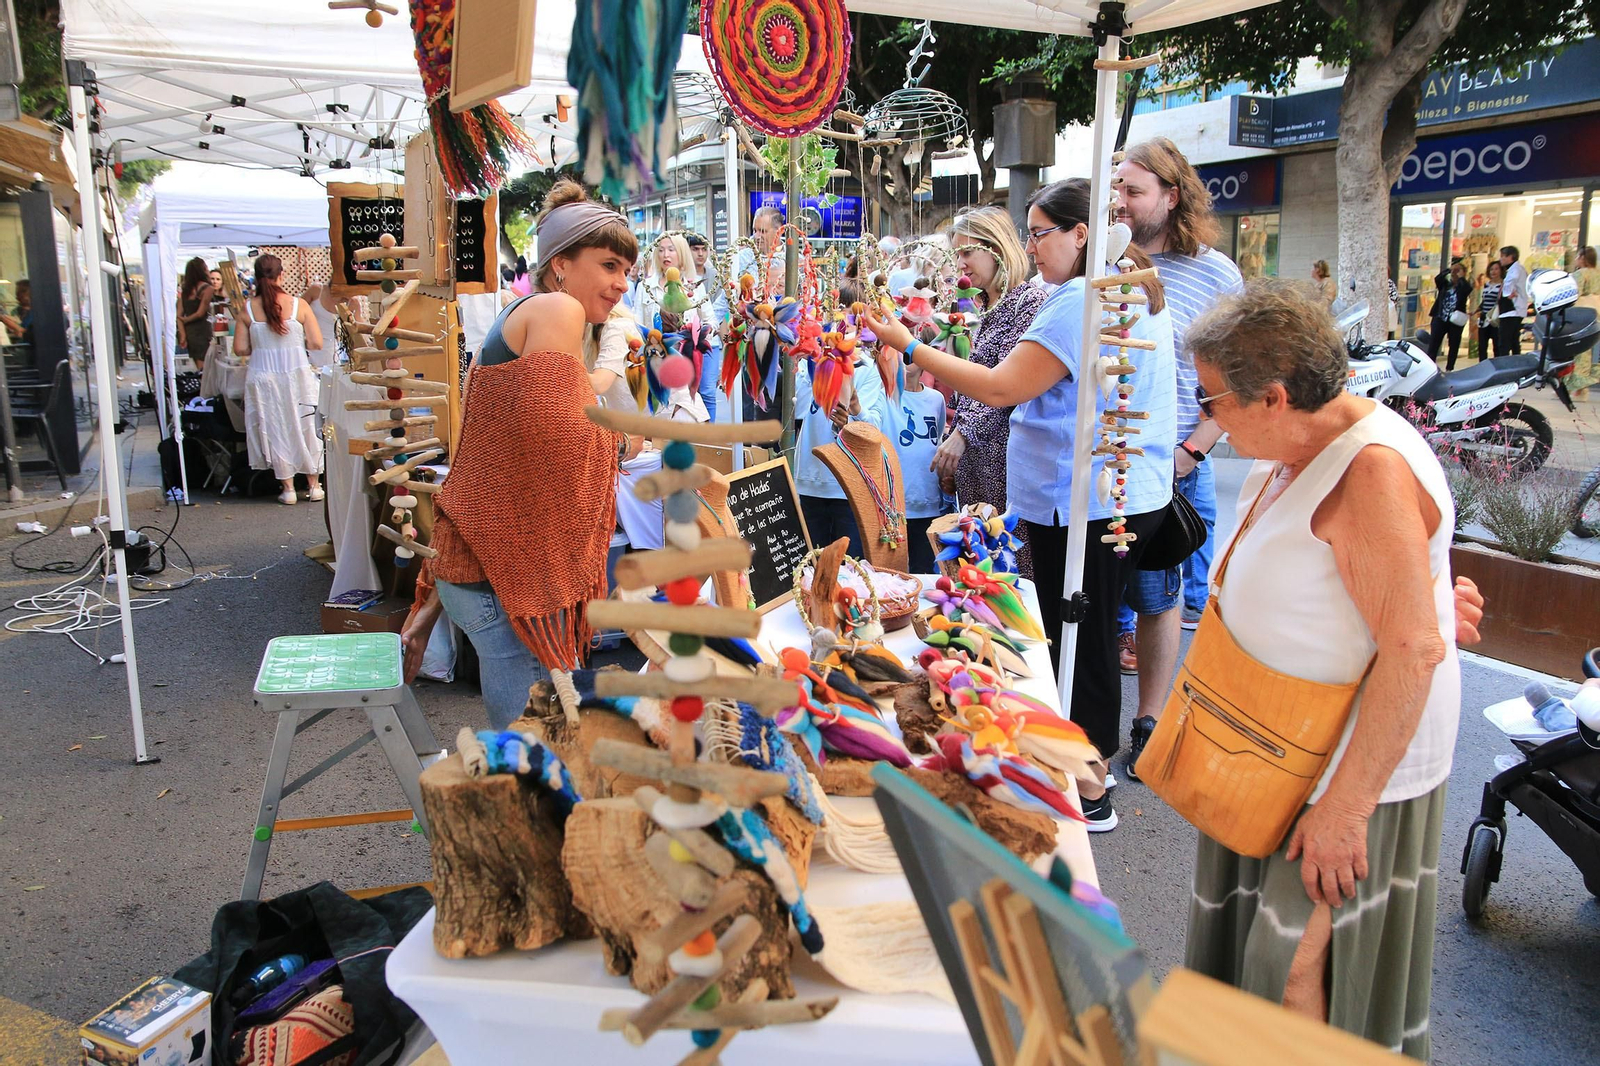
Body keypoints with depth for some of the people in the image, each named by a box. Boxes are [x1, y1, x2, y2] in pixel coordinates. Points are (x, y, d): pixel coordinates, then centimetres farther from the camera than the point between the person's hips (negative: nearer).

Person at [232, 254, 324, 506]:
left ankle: (288, 488, 15)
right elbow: (316, 343, -8)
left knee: (275, 431, 11)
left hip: (263, 379, 1)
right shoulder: (299, 305, -8)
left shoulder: (248, 308, -4)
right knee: (304, 428, 12)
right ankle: (314, 485, 18)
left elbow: (240, 349, -3)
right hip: (297, 377, -1)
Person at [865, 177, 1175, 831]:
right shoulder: (1143, 293, 14)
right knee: (1090, 637, 18)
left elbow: (999, 389, -21)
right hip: (1132, 493, 10)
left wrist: (909, 346, -16)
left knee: (1078, 641, 0)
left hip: (1084, 503, -10)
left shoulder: (1082, 301, -19)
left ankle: (1087, 797, 13)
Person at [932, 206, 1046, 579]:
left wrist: (961, 434, -22)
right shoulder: (987, 309, 17)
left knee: (1014, 565, -4)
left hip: (1004, 454, -9)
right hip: (973, 454, 9)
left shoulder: (1030, 302, -10)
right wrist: (954, 445, 18)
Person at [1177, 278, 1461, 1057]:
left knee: (1301, 974, 2)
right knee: (1244, 938, 21)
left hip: (1356, 761, -9)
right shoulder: (1295, 447, 4)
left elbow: (1414, 650, -29)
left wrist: (1345, 805, -26)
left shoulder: (1372, 471, -26)